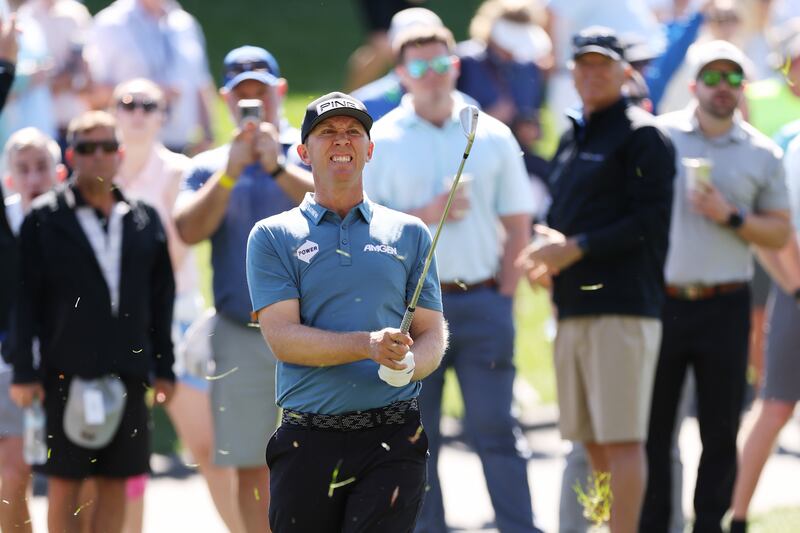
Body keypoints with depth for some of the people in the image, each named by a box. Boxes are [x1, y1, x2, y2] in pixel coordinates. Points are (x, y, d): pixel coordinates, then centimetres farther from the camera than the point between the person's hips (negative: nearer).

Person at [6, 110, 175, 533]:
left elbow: (161, 299, 13)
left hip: (126, 372, 3)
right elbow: (24, 299, -2)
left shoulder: (143, 220, 10)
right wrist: (23, 371, -7)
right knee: (65, 483, 1)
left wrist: (164, 367, 9)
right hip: (67, 372, -3)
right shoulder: (45, 217, 0)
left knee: (116, 483, 5)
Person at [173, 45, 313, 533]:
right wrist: (231, 172, -12)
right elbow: (190, 230, -4)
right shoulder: (209, 167, 12)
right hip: (241, 336, 2)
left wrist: (278, 168, -20)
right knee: (251, 464, 4)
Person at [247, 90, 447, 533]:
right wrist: (368, 345, -19)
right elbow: (282, 337, -4)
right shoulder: (273, 237, 8)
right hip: (307, 442, 0)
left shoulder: (409, 233, 14)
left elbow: (432, 331, 11)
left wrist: (408, 363, -14)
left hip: (393, 439, 0)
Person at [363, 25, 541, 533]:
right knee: (416, 436, 3)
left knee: (496, 428, -2)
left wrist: (503, 297, 0)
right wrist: (424, 215, -13)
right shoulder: (380, 142, 3)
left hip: (481, 301, 0)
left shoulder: (492, 136, 7)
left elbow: (517, 225, 9)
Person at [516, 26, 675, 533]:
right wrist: (547, 253, 4)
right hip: (572, 303, 8)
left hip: (623, 302, -8)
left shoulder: (642, 135, -3)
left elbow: (649, 221, -12)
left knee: (621, 437, -11)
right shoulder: (572, 138, 21)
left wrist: (574, 249, -14)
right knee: (592, 439, 9)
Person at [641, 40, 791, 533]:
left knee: (721, 428, 3)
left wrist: (731, 216, -10)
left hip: (724, 307, 1)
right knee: (652, 424, 0)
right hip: (660, 301, -1)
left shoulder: (762, 154, 7)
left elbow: (780, 234, 7)